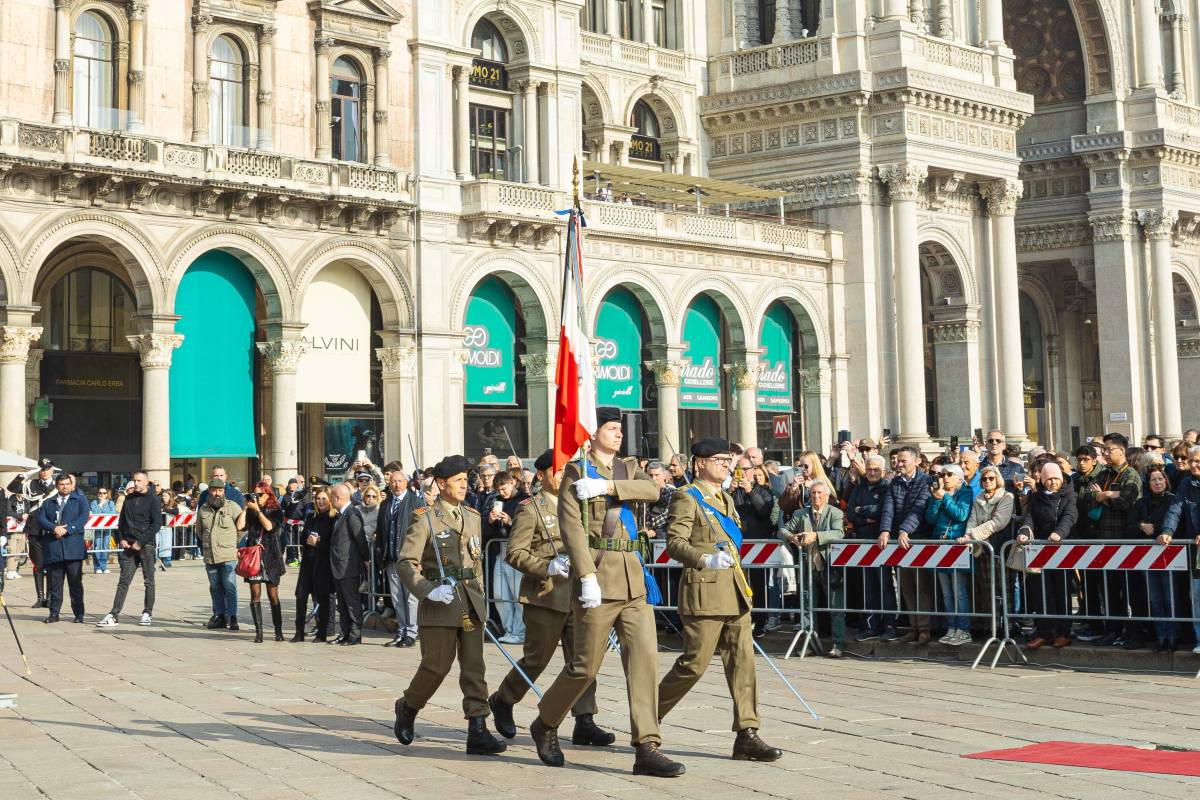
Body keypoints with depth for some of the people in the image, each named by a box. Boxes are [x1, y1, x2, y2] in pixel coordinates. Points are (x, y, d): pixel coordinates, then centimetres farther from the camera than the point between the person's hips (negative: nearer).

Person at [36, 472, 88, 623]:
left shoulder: (80, 500, 12)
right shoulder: (47, 503, 19)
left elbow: (83, 517, -3)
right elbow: (41, 520, 5)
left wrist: (67, 529, -14)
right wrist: (54, 528, -14)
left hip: (73, 548, -2)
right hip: (52, 548, 2)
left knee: (75, 582, -2)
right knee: (54, 583, 3)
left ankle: (79, 613, 3)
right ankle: (54, 613, 9)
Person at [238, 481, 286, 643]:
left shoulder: (276, 511, 3)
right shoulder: (250, 511, 10)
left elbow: (269, 526, -14)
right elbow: (240, 526, -5)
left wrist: (257, 510, -10)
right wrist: (246, 508, -1)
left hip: (270, 558, -2)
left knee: (273, 596, 1)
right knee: (255, 595, -1)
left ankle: (278, 631, 10)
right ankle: (258, 631, 2)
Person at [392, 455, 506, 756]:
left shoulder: (472, 517, 14)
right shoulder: (425, 518, -5)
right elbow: (406, 562, -9)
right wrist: (429, 591, -21)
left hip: (471, 603, 5)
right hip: (439, 604, -5)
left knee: (474, 667, -1)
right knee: (436, 666, -1)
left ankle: (478, 732, -2)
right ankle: (407, 708, 26)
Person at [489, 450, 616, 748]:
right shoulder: (531, 508, -5)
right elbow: (514, 553, -10)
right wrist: (547, 567, -21)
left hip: (575, 595, 6)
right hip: (544, 596, -6)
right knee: (537, 658, 2)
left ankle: (584, 723, 0)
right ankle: (502, 701, 25)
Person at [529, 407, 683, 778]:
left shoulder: (628, 468, 16)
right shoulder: (576, 472, -2)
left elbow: (652, 491, -6)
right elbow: (572, 528, -13)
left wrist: (607, 486, -17)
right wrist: (587, 576, -22)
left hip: (633, 578, 5)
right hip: (598, 574, -5)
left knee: (644, 656, -5)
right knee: (586, 665, 1)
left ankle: (647, 748, -5)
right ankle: (545, 724, 25)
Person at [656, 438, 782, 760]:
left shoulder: (726, 499, 20)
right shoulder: (687, 498, -6)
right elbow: (675, 543, -16)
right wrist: (705, 559, -30)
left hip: (734, 591, 8)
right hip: (704, 591, -8)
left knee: (742, 661, 0)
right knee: (694, 663, -5)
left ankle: (746, 735, 0)